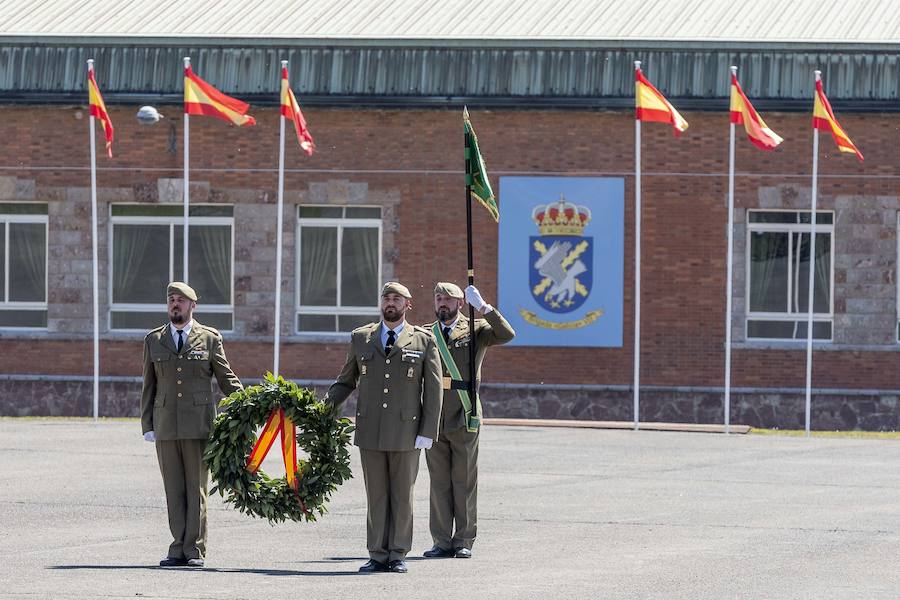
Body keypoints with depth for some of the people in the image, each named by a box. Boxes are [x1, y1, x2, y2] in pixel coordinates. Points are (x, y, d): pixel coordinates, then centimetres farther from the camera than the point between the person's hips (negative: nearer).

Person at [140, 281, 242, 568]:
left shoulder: (210, 339, 5)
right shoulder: (154, 340, 11)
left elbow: (226, 379, 6)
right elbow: (149, 386, 12)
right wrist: (147, 425, 6)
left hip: (198, 425, -2)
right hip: (166, 425, 2)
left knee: (196, 488, -1)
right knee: (173, 490, 2)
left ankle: (194, 550, 1)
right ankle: (178, 549, 4)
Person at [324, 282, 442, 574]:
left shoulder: (423, 341, 3)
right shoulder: (361, 338, 10)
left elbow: (433, 389, 2)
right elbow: (346, 381, 16)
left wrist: (427, 431, -5)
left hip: (406, 431, -2)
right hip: (370, 430, 2)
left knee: (402, 495, 3)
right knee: (376, 495, 4)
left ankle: (398, 555, 8)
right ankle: (378, 555, 7)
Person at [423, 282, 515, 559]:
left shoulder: (475, 331, 4)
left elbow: (507, 335, -14)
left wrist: (483, 307, -21)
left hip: (464, 420, -3)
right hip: (434, 419, 3)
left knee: (464, 481, 1)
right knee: (439, 482, 4)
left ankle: (464, 542, 6)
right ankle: (442, 542, 8)